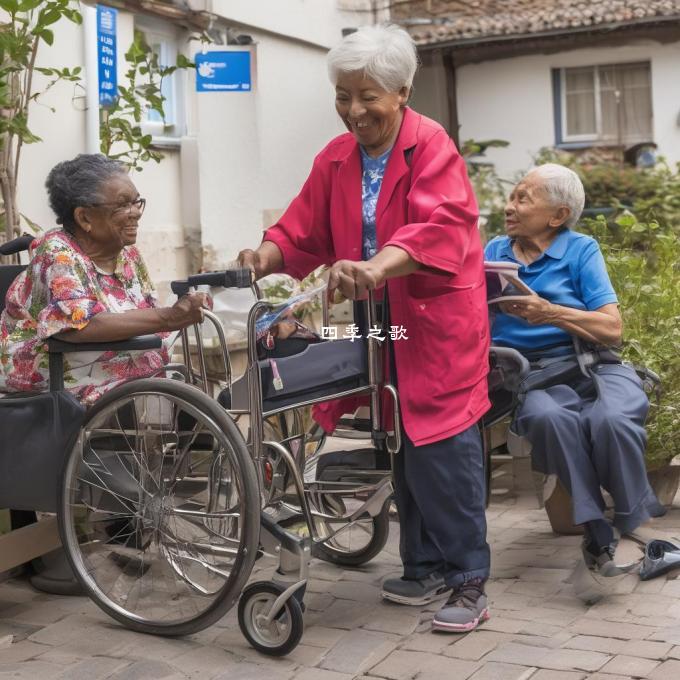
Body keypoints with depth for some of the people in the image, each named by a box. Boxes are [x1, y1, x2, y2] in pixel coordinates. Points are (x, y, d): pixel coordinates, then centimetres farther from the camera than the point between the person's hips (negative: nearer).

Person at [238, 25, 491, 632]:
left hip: (435, 323, -6)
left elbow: (438, 228, -28)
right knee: (402, 451, 12)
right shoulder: (335, 160, 9)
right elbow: (302, 231, 6)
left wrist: (376, 267, -45)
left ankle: (469, 580, 5)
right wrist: (265, 257, -17)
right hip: (377, 328, 6)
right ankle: (426, 567, 25)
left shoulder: (432, 149, -11)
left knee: (442, 451, -7)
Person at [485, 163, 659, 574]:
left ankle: (638, 532, -14)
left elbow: (612, 329, -3)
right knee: (550, 417, -36)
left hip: (592, 364, -1)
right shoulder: (494, 252, 18)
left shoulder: (581, 250, 9)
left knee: (612, 420, -35)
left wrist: (550, 313, -14)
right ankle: (597, 532, -24)